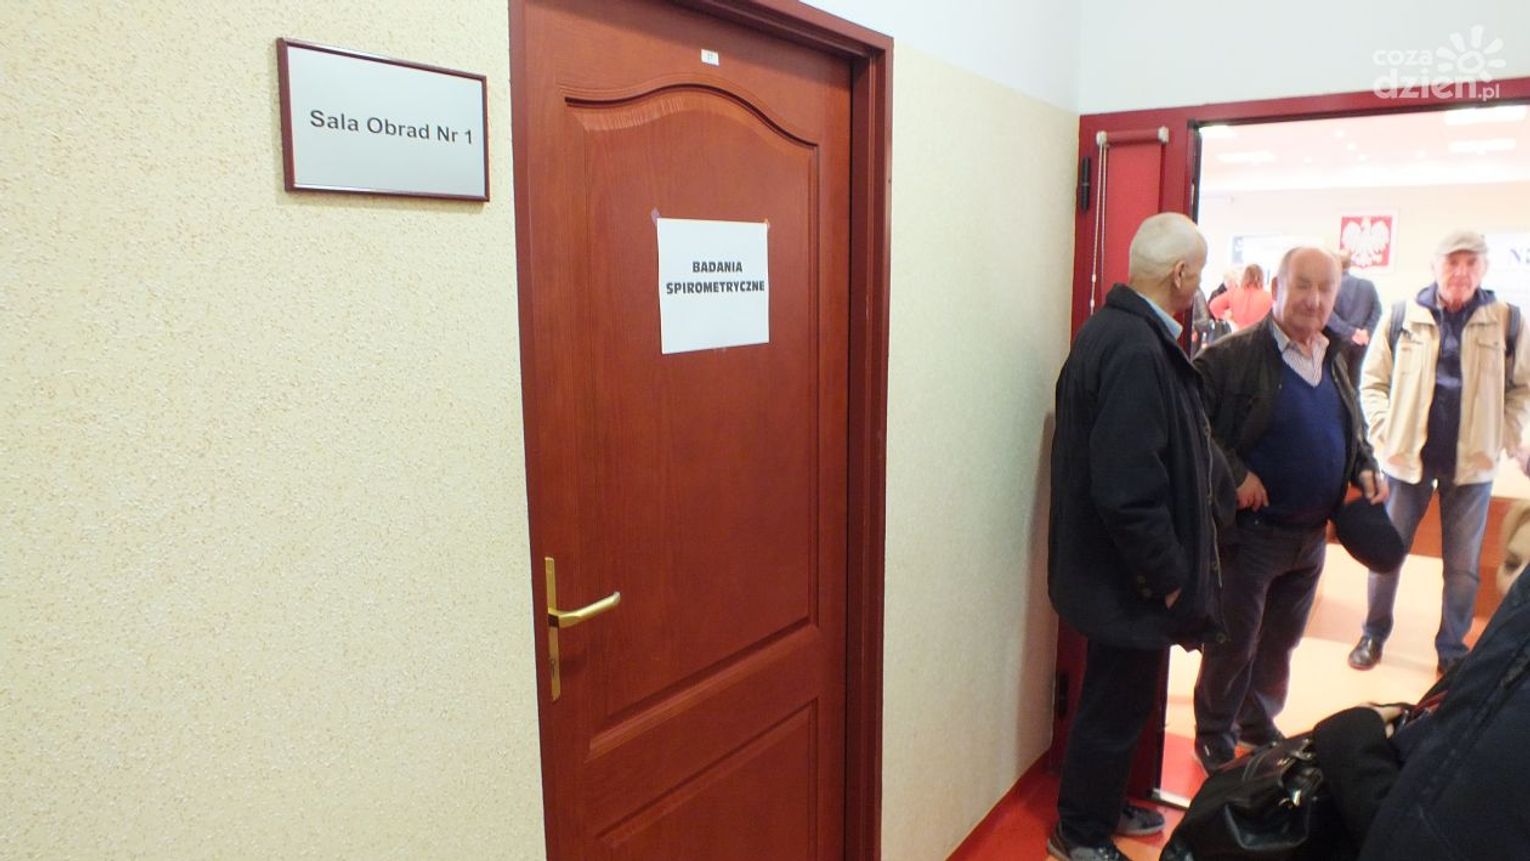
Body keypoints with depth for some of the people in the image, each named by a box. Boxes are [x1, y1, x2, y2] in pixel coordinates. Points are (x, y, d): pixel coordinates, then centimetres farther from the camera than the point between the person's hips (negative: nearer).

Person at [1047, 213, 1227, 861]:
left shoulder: (1114, 328, 5)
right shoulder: (1137, 351, -27)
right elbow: (1128, 490, -30)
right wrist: (1169, 574, -18)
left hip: (1111, 564, 10)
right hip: (1131, 576, -10)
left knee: (1117, 697, 24)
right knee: (1116, 704, 9)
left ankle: (1103, 806, 44)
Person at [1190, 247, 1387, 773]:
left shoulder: (1334, 361, 9)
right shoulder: (1232, 356, -16)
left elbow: (1354, 431, 22)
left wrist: (1365, 470, 3)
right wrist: (1234, 476, -24)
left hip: (1311, 534, 7)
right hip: (1250, 531, -7)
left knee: (1281, 640, 21)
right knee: (1233, 644, 6)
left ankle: (1258, 722, 40)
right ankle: (1214, 736, 25)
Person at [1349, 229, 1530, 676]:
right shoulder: (1404, 316, -4)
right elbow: (1372, 379, 3)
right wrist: (1386, 431, -7)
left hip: (1472, 461, 1)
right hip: (1408, 455, -1)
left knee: (1463, 565, 9)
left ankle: (1452, 649, 24)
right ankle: (1373, 635, 25)